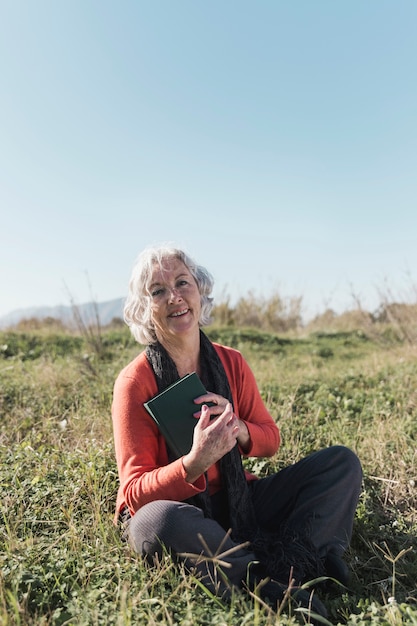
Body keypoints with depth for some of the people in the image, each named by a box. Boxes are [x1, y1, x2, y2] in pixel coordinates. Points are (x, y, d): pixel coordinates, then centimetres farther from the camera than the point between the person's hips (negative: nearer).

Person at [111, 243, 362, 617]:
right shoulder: (135, 381, -15)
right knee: (156, 521, -41)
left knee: (342, 461, -5)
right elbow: (136, 491, -16)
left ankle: (292, 559, -26)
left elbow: (270, 439, 4)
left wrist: (237, 429, -19)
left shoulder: (231, 363, -2)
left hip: (236, 503, 5)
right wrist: (195, 463, -35)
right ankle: (278, 589, -24)